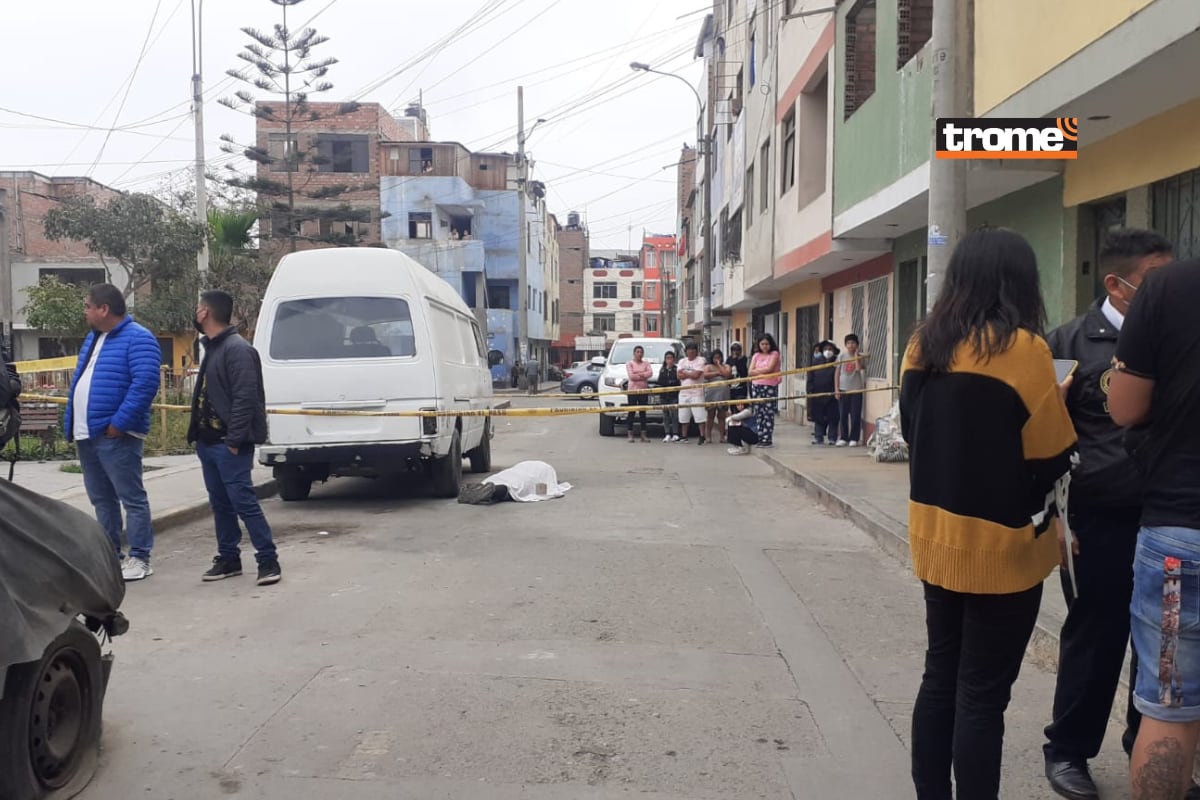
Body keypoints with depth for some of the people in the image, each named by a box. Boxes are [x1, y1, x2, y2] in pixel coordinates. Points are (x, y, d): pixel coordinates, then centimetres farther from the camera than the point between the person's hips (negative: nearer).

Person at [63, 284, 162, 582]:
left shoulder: (137, 338, -11)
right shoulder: (92, 338, 19)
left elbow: (146, 383, -21)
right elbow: (79, 382, 24)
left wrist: (118, 423, -22)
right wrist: (71, 423, 13)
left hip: (115, 435, -10)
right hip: (86, 434, 10)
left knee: (132, 498, -3)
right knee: (101, 499, 15)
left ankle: (139, 558, 3)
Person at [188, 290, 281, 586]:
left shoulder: (237, 349, -15)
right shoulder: (212, 348, 17)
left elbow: (245, 398, -21)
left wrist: (234, 440, -22)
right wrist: (197, 435, 15)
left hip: (229, 445, -10)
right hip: (208, 442, 10)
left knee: (244, 502, -8)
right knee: (220, 504, 13)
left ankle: (268, 560, -2)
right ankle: (228, 559, 22)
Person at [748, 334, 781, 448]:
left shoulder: (774, 354, 1)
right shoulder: (756, 356, 14)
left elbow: (769, 368, -12)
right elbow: (750, 372, 4)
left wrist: (757, 370, 2)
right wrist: (763, 370, -6)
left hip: (770, 387, -5)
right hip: (756, 386, 5)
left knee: (768, 413, -5)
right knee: (758, 413, 5)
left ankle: (767, 439, -3)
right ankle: (760, 438, 10)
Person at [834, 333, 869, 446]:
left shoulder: (861, 358, 2)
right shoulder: (841, 357, 7)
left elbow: (858, 368, -18)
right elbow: (837, 373, 6)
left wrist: (856, 355, -10)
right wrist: (836, 389, 0)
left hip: (856, 390, -2)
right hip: (843, 389, 2)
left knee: (855, 416, -1)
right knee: (843, 415, 3)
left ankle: (854, 438, 7)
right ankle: (843, 438, 11)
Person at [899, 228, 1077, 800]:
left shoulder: (923, 344, 2)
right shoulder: (1021, 346, -16)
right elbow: (1053, 457, -11)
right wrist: (1054, 403, 5)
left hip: (936, 533, 6)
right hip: (999, 542, -6)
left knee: (941, 676, 17)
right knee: (982, 694, 5)